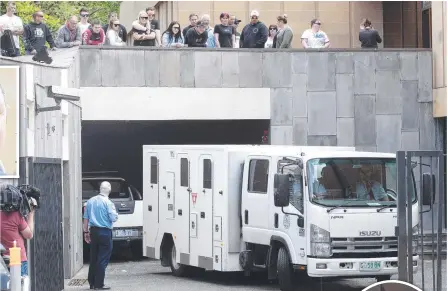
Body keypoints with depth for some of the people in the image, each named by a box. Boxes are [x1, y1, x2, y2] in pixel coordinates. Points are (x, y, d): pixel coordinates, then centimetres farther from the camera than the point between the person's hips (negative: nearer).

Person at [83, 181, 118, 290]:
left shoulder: (90, 201, 7)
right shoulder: (107, 202, -12)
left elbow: (86, 219, 10)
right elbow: (114, 218, -13)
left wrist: (86, 232, 17)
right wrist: (114, 211, 8)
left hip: (93, 231, 6)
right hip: (104, 232, -6)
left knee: (93, 258, 13)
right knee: (102, 259, -3)